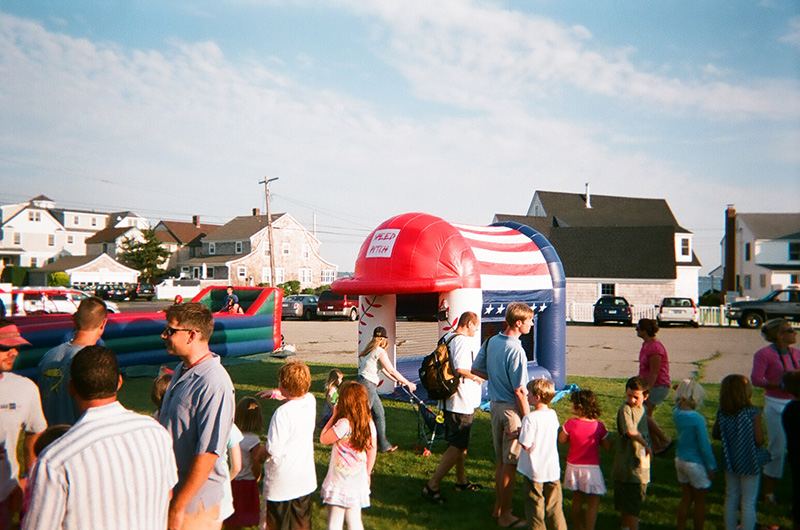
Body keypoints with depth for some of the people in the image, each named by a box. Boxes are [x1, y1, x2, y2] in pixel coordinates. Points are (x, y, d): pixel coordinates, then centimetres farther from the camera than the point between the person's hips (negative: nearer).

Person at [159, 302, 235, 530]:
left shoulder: (214, 385, -26)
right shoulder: (181, 370, 5)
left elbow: (207, 454, -26)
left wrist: (177, 507, -20)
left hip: (194, 501, -8)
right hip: (168, 490, 8)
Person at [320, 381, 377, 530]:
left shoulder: (344, 424, -23)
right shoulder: (369, 423, -4)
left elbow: (323, 439, -10)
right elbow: (372, 451, 5)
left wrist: (334, 415, -6)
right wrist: (367, 474, 17)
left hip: (340, 483, -6)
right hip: (358, 482, 6)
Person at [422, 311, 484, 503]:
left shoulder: (447, 337, 10)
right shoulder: (463, 341, -19)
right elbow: (461, 369, -30)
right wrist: (476, 377, -11)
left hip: (449, 400, 10)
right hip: (461, 402, -10)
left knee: (458, 442, 22)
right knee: (458, 446, -3)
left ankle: (461, 481, 35)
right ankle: (432, 486, -2)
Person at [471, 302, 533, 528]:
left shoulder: (491, 342, 2)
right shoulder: (516, 350, -22)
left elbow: (476, 369, 12)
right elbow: (519, 391, -20)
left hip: (495, 404, 8)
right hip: (511, 408, -8)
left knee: (500, 460, 20)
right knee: (510, 463, 4)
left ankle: (498, 506, 32)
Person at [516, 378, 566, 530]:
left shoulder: (530, 418, -22)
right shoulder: (553, 415, 0)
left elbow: (526, 445, -21)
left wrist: (519, 433, -3)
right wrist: (522, 432, 10)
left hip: (534, 471, -5)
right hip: (553, 469, 6)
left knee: (535, 505, 9)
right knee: (554, 506, 16)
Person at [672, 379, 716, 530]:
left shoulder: (676, 412, -8)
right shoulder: (698, 419, -25)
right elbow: (704, 446, -19)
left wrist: (681, 389, 0)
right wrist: (712, 467, -7)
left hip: (680, 460, 6)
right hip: (696, 464, -6)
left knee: (685, 499, 19)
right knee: (700, 502, 12)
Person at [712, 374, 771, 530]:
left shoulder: (722, 413, -8)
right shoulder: (753, 414, -21)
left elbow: (716, 435, 1)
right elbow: (759, 440, -18)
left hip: (730, 463, 4)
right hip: (749, 464, -4)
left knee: (731, 499, 20)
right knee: (748, 503, 10)